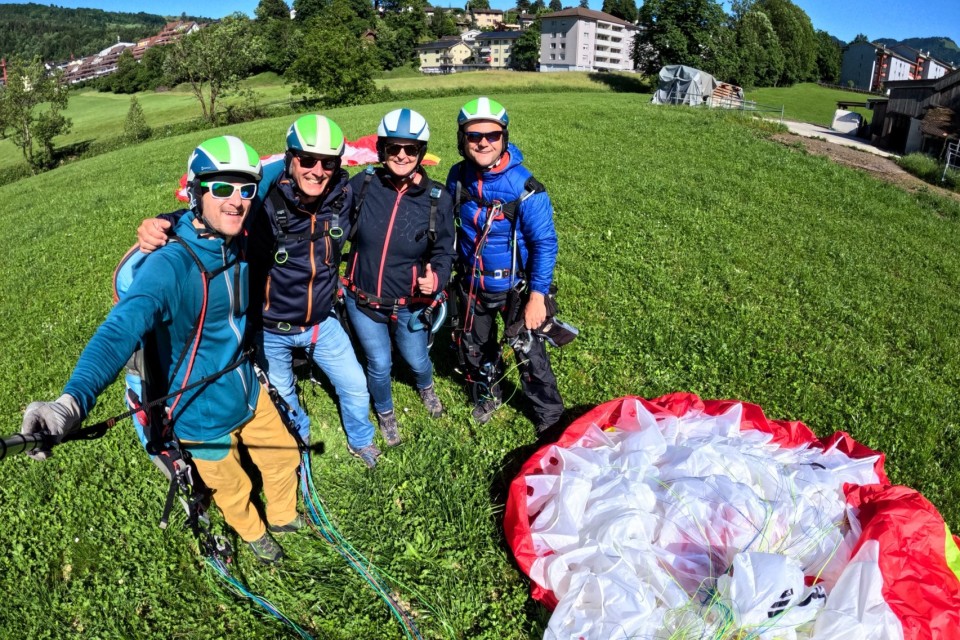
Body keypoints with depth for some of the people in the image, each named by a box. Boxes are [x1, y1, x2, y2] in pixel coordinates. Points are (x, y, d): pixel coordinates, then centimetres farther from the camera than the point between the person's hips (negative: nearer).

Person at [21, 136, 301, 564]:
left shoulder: (236, 243, -11)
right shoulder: (170, 265, -31)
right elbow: (121, 329, -47)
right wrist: (72, 401, -61)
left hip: (250, 391, 5)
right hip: (205, 416, -5)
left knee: (283, 455, 24)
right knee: (233, 489, 20)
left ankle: (283, 517, 57)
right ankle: (253, 534, 55)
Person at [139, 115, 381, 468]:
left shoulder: (343, 194, -16)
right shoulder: (265, 196, -27)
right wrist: (161, 225, -42)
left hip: (321, 321, 2)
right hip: (271, 327, -2)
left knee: (355, 387, 14)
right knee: (281, 399, 22)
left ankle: (360, 440, 46)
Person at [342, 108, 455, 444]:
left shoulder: (437, 199, -12)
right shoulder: (362, 184, -12)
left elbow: (443, 251, -7)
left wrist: (436, 278, -27)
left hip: (410, 305, 0)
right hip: (362, 301, 0)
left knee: (416, 360, 21)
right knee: (379, 365, 13)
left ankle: (426, 387, 59)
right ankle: (385, 413, 45)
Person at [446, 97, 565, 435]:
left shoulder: (524, 187, -24)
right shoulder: (458, 177, -9)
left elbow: (545, 243, -18)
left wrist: (538, 296, -19)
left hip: (514, 287, -5)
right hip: (471, 283, 5)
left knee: (530, 353, 3)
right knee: (474, 348, 22)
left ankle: (551, 417, 27)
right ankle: (486, 396, 50)